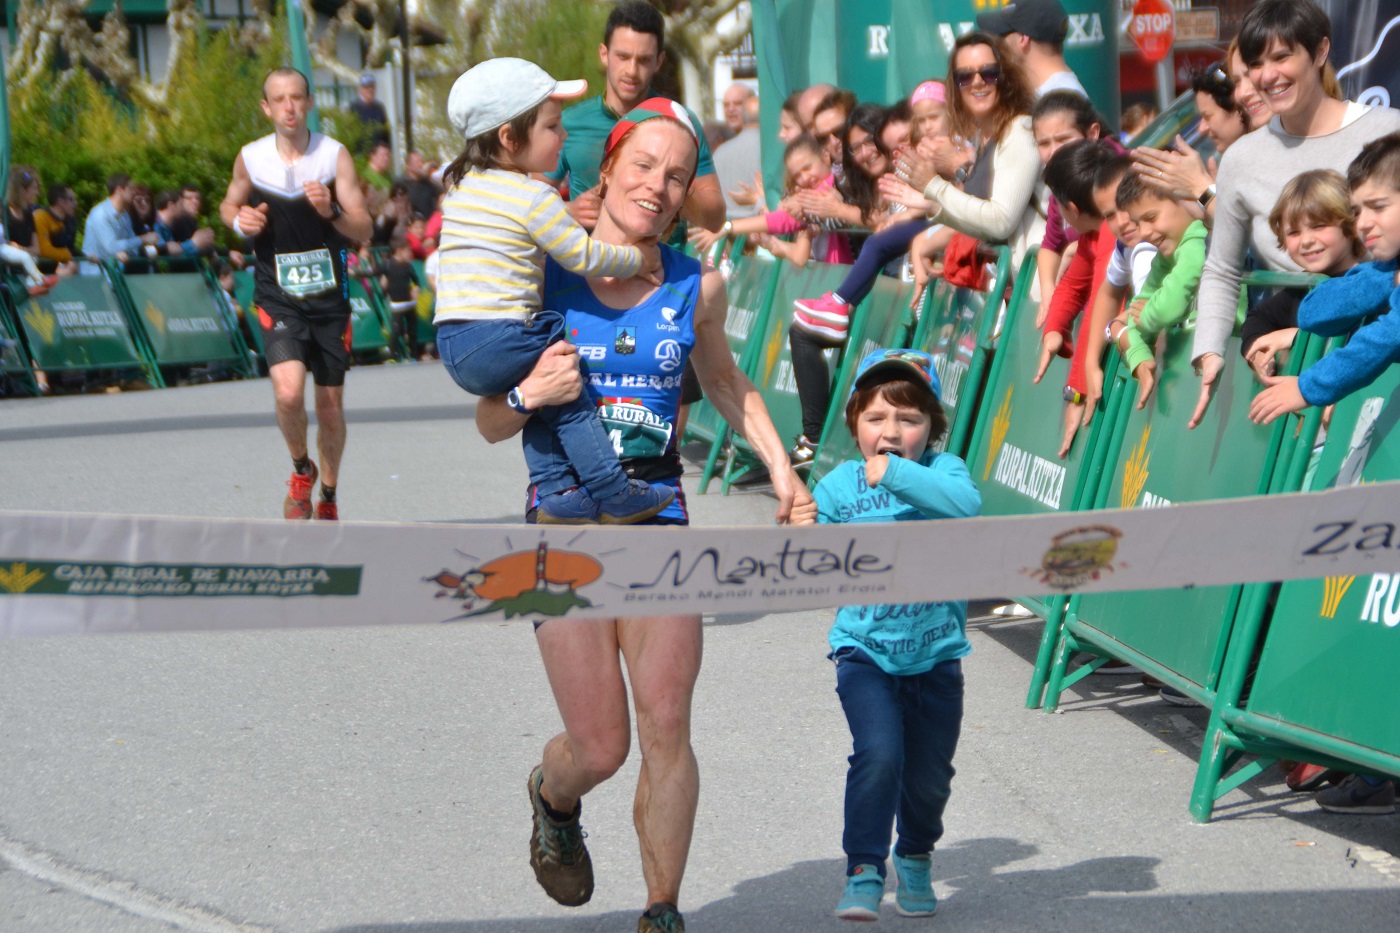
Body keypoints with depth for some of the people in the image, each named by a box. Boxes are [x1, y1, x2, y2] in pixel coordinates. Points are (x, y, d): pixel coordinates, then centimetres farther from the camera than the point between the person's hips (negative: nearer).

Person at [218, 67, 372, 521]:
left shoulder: (335, 155, -5)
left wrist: (331, 211, -25)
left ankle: (328, 497, 31)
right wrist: (239, 221, -6)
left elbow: (363, 231, -6)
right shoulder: (250, 158, -2)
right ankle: (301, 469, 7)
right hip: (277, 296, -1)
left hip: (329, 296, 1)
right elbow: (229, 205, 17)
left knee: (331, 405, 9)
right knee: (289, 391, -22)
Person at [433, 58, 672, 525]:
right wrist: (639, 259, 10)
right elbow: (585, 258, -5)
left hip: (451, 346, 8)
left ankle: (557, 492, 15)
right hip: (499, 340, -8)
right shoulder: (535, 197, -8)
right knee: (569, 395, 9)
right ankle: (614, 496, 13)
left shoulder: (463, 185, 17)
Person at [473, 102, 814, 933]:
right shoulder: (541, 274, -4)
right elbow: (491, 424, 1)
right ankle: (554, 801, 35)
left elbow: (725, 380, 25)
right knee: (601, 747, -2)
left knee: (666, 728, -7)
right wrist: (532, 392, -20)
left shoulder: (697, 286, 4)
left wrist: (781, 466, 16)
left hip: (658, 517, 2)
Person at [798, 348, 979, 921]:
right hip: (865, 652, -1)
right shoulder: (839, 486, 0)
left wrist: (896, 474, -28)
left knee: (928, 775, 10)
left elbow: (967, 504, -28)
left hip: (935, 653, 1)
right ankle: (864, 872, -8)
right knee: (879, 754, -22)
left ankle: (915, 857, 39)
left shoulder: (940, 471, -4)